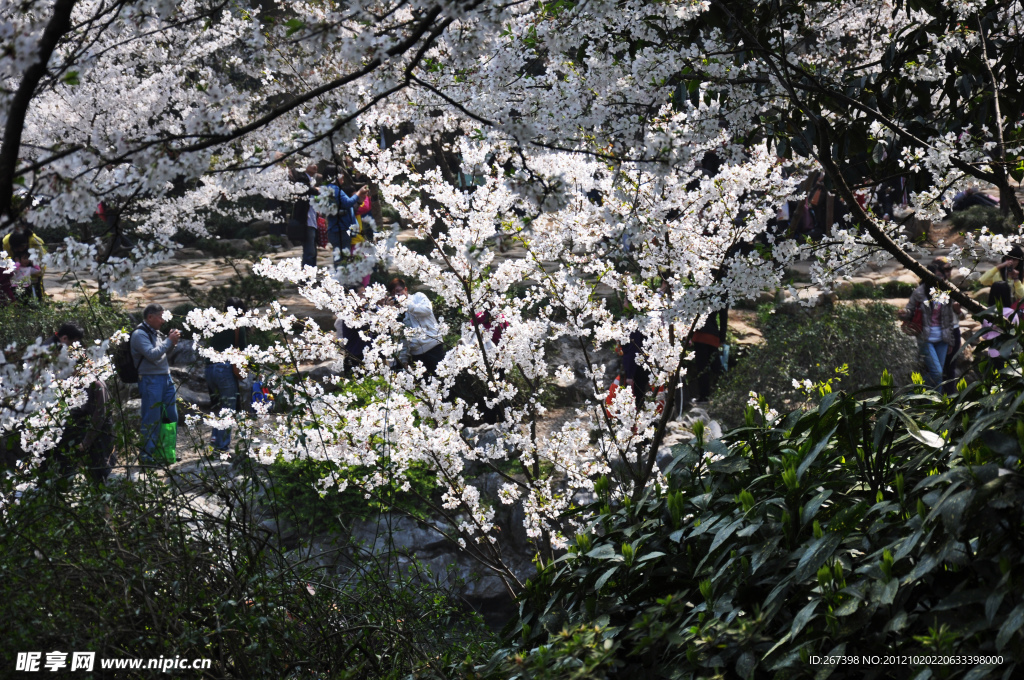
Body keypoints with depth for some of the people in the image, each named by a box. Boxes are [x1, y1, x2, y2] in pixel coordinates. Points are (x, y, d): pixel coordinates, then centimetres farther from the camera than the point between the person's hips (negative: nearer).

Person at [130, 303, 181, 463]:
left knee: (171, 416, 12)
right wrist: (169, 341, -15)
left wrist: (172, 342, 6)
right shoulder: (139, 334, -11)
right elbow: (152, 355, -21)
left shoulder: (156, 333, 15)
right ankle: (147, 454, 3)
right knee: (152, 419, -4)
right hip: (150, 379, -9)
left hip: (166, 378, 9)